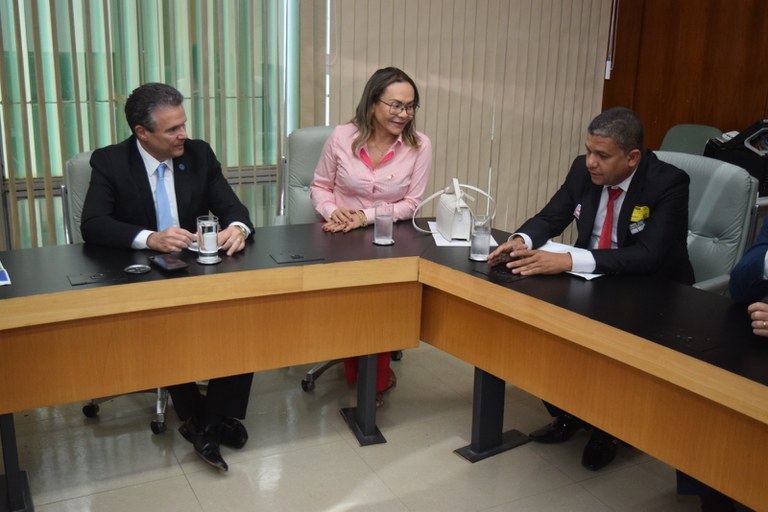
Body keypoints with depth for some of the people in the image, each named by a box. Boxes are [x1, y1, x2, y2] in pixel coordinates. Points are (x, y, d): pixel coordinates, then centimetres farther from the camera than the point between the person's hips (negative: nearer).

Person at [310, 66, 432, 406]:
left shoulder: (420, 146, -4)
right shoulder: (342, 137, -3)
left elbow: (410, 204, -3)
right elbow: (320, 186, 8)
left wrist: (365, 217, -15)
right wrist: (332, 211, -14)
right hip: (339, 238, 0)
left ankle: (376, 379, 1)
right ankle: (357, 373, 0)